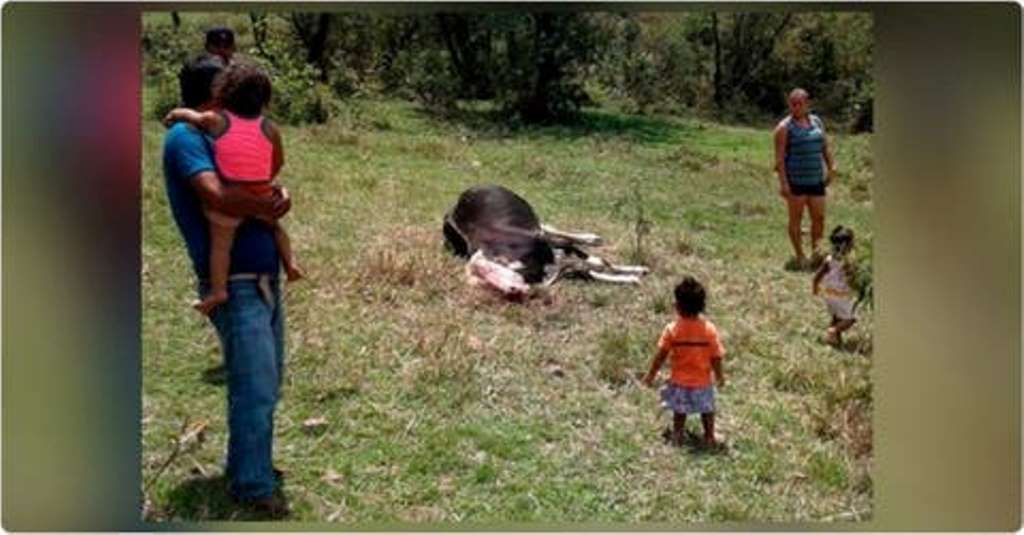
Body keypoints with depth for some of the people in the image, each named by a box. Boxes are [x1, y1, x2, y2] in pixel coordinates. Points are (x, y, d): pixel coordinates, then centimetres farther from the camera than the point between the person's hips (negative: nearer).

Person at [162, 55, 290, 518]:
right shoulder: (184, 137, -12)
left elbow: (259, 181, 21)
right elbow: (216, 195, -26)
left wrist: (279, 196, -1)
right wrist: (266, 206, -11)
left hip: (264, 280, 9)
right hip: (235, 287, -9)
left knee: (265, 385, 17)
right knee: (255, 389, -4)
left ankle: (248, 463, 32)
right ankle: (252, 485, 10)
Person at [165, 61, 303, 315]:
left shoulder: (216, 120, -3)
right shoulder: (269, 128, 2)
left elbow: (187, 114, 13)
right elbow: (278, 161, 13)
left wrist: (174, 116, 34)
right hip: (261, 194, 3)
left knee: (220, 243, 6)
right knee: (274, 225, 29)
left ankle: (218, 289, 4)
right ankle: (290, 262, 20)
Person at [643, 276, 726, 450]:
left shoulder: (672, 329, -19)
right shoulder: (709, 329, -17)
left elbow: (661, 356, -13)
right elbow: (716, 357, -11)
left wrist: (651, 375, 1)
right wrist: (720, 375, 6)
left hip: (679, 381, 0)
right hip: (702, 381, 0)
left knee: (679, 410, 22)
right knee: (707, 410, 22)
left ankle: (678, 436, 35)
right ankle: (709, 438, 34)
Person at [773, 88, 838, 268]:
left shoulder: (817, 122, 11)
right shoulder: (785, 127, -6)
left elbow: (826, 147, 19)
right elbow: (779, 157, -10)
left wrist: (831, 168, 13)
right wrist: (783, 182, -16)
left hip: (816, 179, 5)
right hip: (795, 180, -5)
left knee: (819, 217, 6)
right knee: (796, 218, 2)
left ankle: (816, 253, 21)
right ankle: (800, 256, 12)